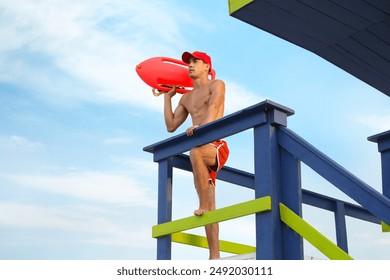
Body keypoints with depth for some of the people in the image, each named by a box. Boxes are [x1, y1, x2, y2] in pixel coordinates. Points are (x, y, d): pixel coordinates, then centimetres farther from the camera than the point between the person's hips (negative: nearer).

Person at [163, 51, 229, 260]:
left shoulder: (216, 85, 7)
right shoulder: (186, 98, 25)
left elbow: (213, 106, -15)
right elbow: (171, 126, 22)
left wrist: (201, 126, -34)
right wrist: (167, 97, 23)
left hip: (217, 147, -6)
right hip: (202, 153, 6)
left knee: (195, 151, -40)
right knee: (210, 209, -1)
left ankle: (203, 205, -32)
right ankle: (214, 256, -3)